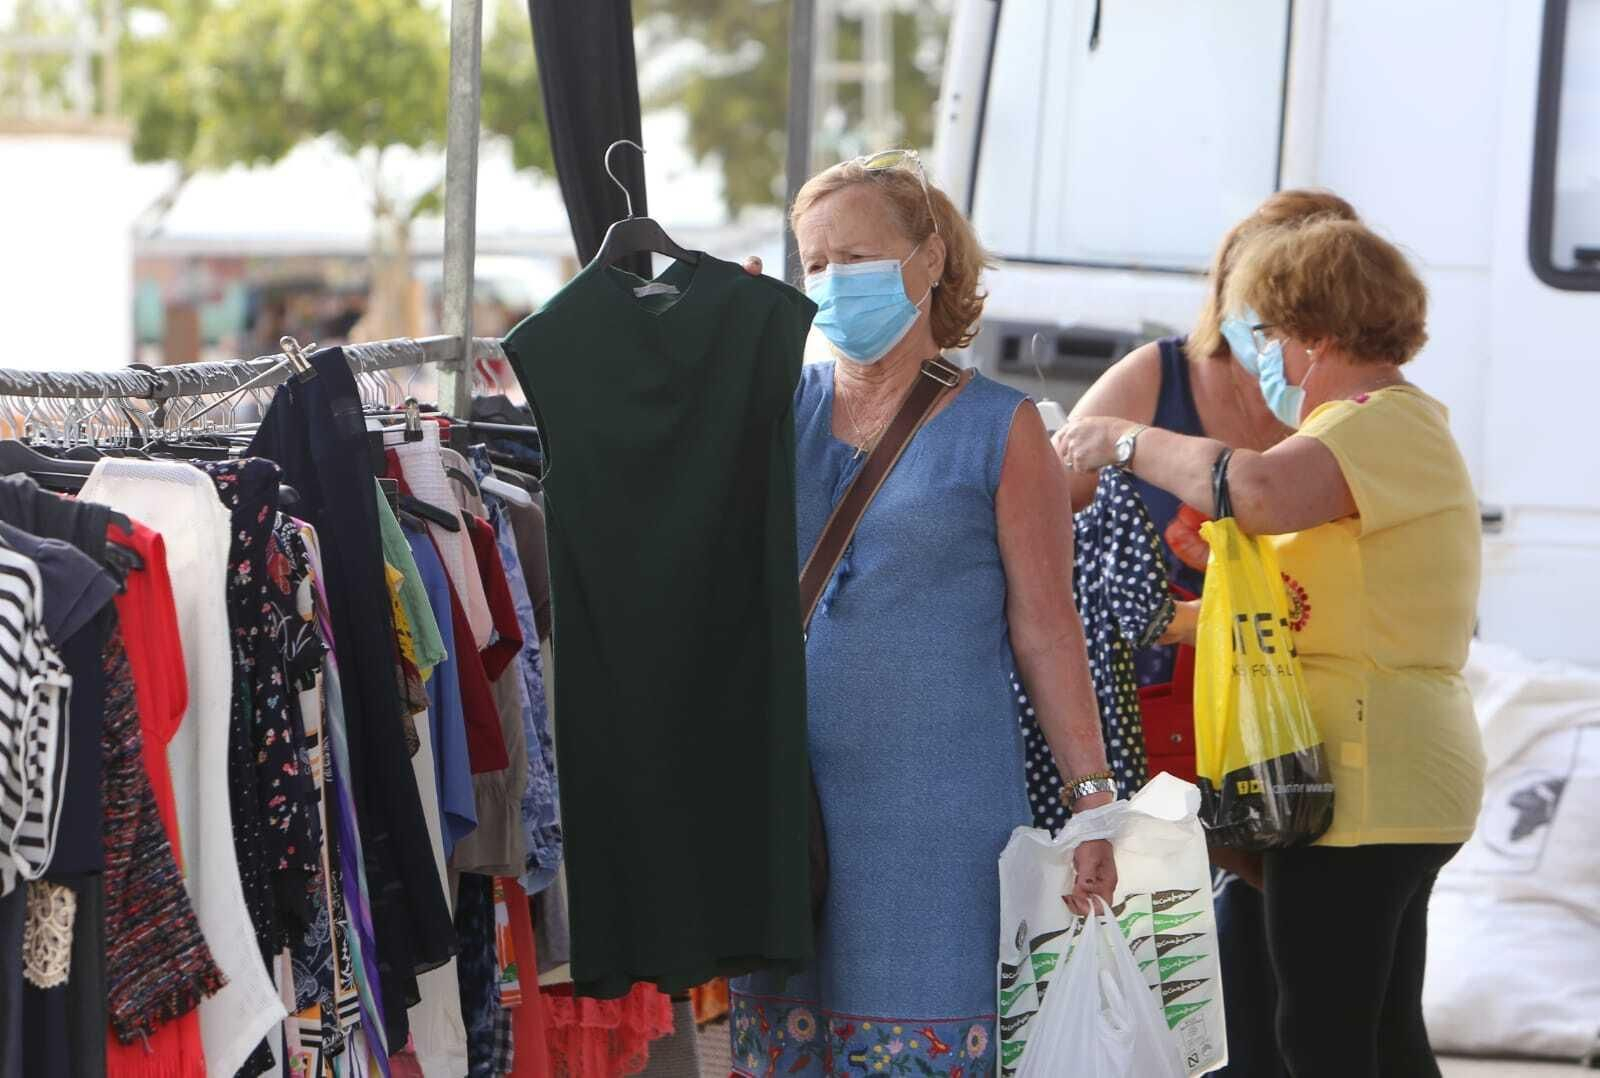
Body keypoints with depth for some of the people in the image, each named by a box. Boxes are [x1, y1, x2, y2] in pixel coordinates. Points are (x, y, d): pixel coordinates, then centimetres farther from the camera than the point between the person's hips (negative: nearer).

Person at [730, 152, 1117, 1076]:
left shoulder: (998, 428, 0)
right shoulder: (782, 408, 11)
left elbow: (1047, 627, -1)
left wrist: (1092, 797, -4)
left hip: (937, 804, -4)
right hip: (788, 793, 4)